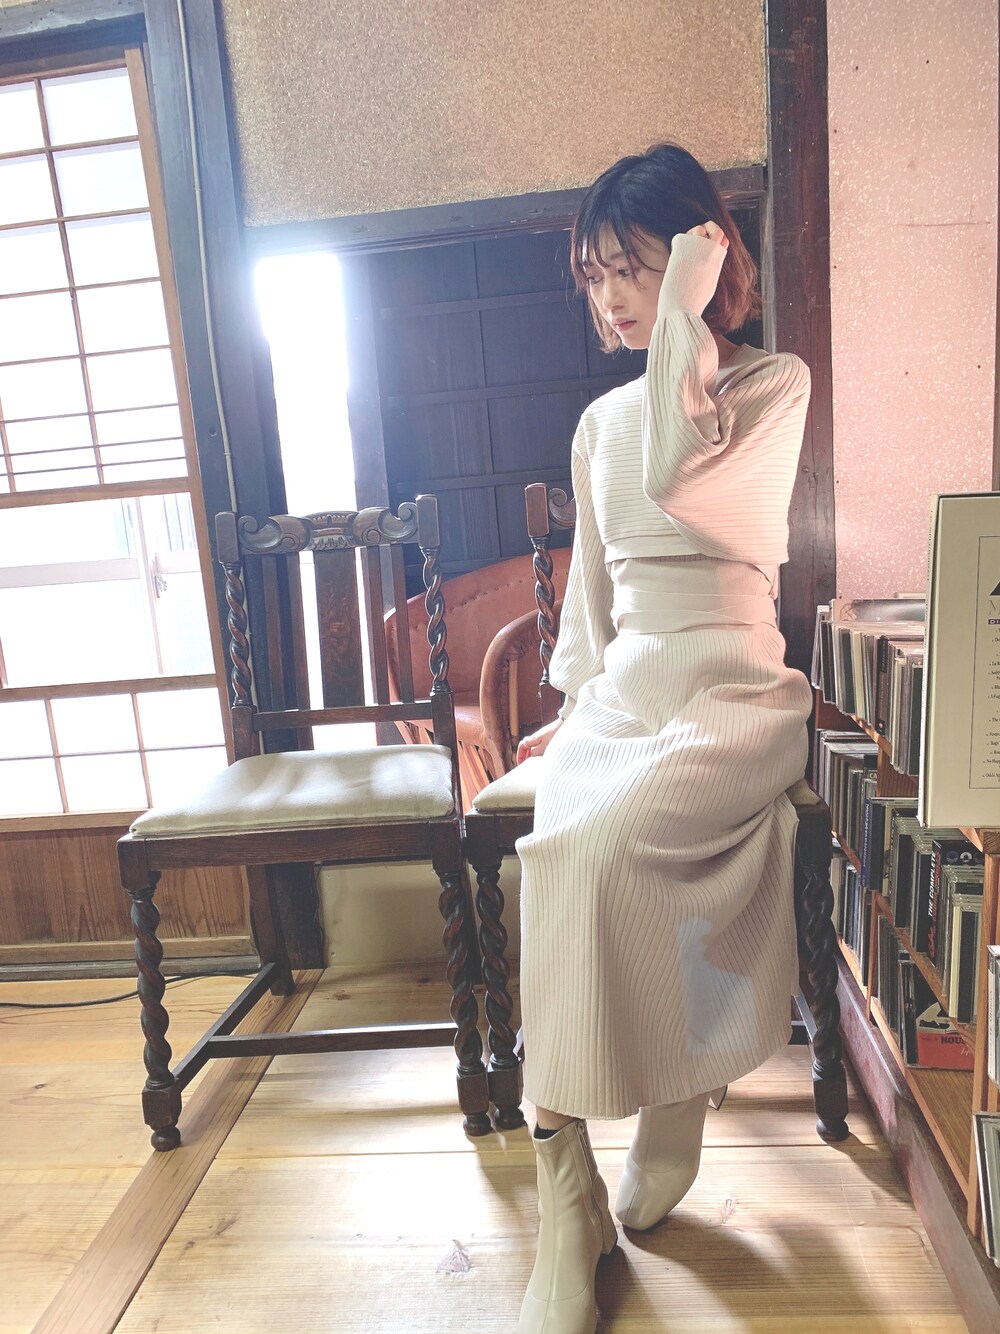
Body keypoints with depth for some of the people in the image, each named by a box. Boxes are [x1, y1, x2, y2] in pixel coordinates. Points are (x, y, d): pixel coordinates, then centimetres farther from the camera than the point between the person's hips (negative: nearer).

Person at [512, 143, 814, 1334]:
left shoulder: (775, 384, 2)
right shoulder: (600, 421, 19)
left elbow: (677, 472, -19)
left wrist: (686, 309, -9)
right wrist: (576, 702, 15)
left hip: (733, 697, -5)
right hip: (621, 693, 5)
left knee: (587, 855, -31)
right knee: (570, 862, -24)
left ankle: (574, 1199, -10)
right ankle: (569, 1213, -10)